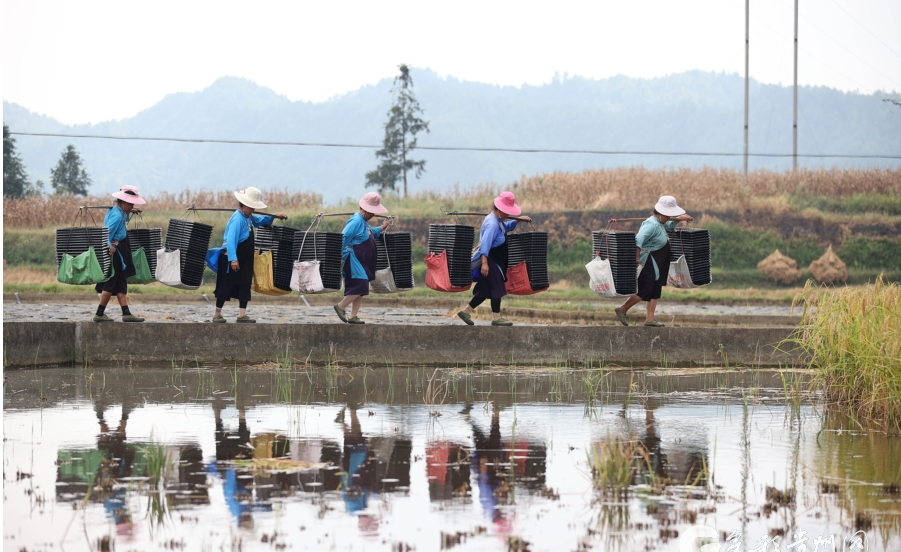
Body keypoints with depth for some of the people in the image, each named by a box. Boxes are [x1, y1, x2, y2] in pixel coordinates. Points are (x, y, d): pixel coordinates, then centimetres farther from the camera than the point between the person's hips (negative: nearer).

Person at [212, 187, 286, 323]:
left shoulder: (249, 217, 8)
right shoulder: (237, 219, -21)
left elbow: (259, 220, 30)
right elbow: (231, 240, -28)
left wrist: (274, 216, 13)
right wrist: (233, 259, -35)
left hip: (244, 260, 10)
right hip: (232, 258, -10)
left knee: (245, 285, 8)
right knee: (226, 286, -2)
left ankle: (242, 315, 10)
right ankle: (217, 314, 6)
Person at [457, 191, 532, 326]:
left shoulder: (498, 221, 12)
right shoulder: (492, 223, -20)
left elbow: (506, 227, 36)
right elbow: (485, 243, -29)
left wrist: (517, 221, 21)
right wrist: (484, 263, -36)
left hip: (496, 261, 10)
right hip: (489, 260, -10)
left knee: (486, 291, 12)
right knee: (497, 288, -5)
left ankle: (466, 311, 18)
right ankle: (496, 318, 0)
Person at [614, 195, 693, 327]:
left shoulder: (660, 223, 11)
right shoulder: (652, 224, -21)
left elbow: (669, 226, 35)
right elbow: (638, 241, -32)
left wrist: (679, 219, 18)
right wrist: (637, 259, -33)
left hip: (657, 265, 10)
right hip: (648, 264, -10)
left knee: (655, 291, 10)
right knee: (645, 291, -10)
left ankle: (650, 319, 13)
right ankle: (622, 310, 1)